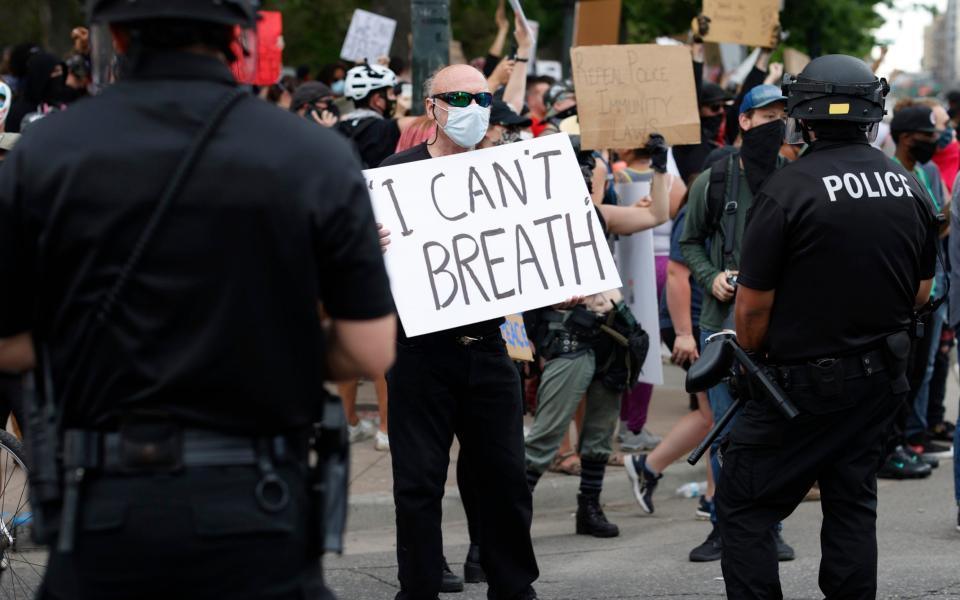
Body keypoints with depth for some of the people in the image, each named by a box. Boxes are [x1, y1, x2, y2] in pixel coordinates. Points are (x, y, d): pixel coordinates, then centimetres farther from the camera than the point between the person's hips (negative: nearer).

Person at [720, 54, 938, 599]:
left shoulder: (789, 189, -18)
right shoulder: (912, 189, 2)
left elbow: (754, 305, -14)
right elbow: (922, 293, 12)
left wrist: (753, 359, 4)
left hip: (804, 383, -6)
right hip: (881, 380, 6)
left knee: (745, 509, 2)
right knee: (852, 506, 15)